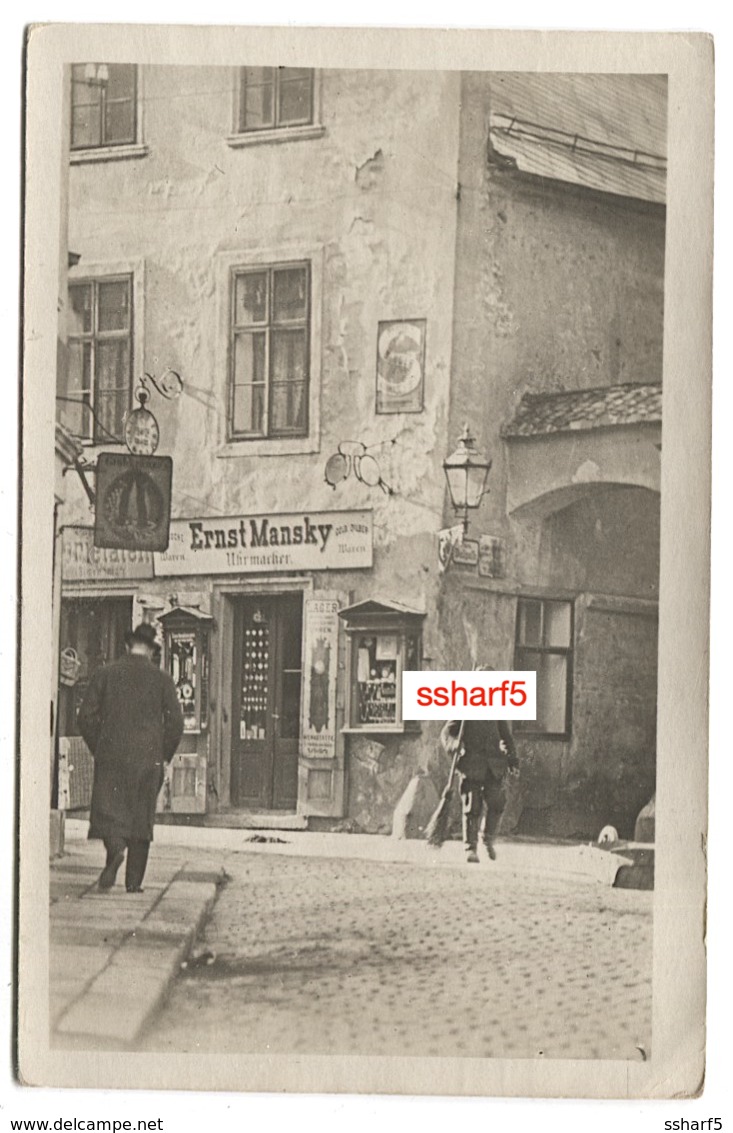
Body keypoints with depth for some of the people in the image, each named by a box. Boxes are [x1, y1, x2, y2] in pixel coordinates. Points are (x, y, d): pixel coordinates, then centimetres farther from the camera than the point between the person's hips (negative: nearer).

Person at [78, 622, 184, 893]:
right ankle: (134, 882, 6)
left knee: (107, 810, 1)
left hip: (111, 756, -1)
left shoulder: (105, 674, 3)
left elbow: (86, 716, 1)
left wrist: (97, 749, 12)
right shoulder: (162, 680, 3)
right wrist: (164, 758, 11)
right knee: (141, 817, 7)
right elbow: (175, 723, 0)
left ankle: (116, 847, -31)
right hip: (148, 759, 1)